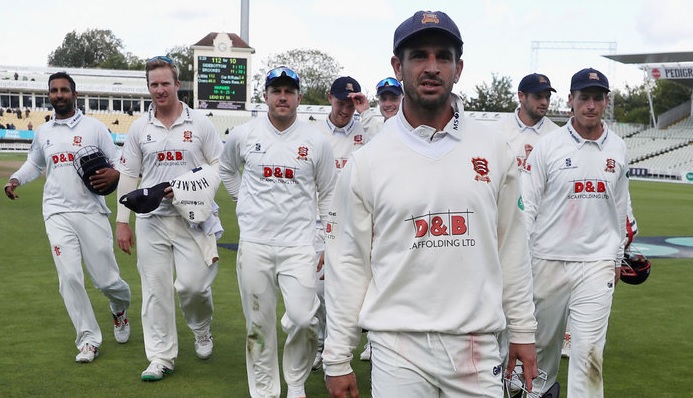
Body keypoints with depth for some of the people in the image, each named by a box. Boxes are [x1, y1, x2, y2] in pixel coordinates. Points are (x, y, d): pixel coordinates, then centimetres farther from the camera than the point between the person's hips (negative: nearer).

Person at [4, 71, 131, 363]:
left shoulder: (93, 127, 1)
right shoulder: (42, 132, 12)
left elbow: (119, 160, 2)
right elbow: (34, 164, 27)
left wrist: (114, 175, -20)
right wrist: (16, 179, 7)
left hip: (91, 212, -2)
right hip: (57, 214, 3)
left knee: (106, 279, -1)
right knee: (69, 278, -5)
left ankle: (120, 306, 34)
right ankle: (88, 339, 6)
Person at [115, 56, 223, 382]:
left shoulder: (200, 123, 1)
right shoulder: (139, 127, 7)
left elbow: (219, 166, 2)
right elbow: (128, 176, 10)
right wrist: (122, 221, 6)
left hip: (192, 217, -2)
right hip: (151, 219, 2)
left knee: (193, 283, -7)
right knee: (155, 289, 3)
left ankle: (202, 329, 26)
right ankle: (161, 357, 14)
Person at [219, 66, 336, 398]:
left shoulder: (317, 141, 0)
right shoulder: (244, 135, 3)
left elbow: (328, 196, 7)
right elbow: (226, 169, 24)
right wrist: (243, 201, 12)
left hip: (300, 245, -1)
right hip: (254, 243, 2)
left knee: (303, 319, -12)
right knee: (259, 324, 7)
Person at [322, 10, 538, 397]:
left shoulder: (493, 148, 3)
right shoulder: (366, 162, -3)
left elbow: (511, 244, 9)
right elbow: (348, 263, 0)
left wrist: (523, 330, 9)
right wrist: (337, 358, 1)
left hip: (478, 346, 2)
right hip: (398, 349, -1)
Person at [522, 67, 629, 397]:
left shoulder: (617, 149, 6)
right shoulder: (547, 146, -4)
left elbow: (619, 207, 15)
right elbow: (527, 205, -3)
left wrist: (617, 259, 18)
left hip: (598, 263, 1)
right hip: (549, 260, -1)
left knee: (589, 351, -6)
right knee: (543, 339, 13)